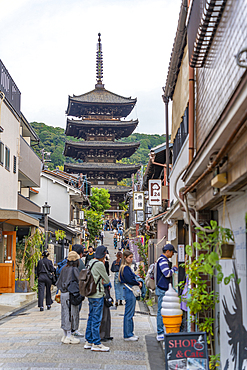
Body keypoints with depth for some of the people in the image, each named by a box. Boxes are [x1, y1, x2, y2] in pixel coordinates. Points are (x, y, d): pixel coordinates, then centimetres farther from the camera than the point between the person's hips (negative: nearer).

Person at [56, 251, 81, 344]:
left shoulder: (64, 269, 9)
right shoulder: (74, 269, -11)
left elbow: (59, 282, 14)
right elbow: (80, 280, -19)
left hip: (63, 294, 7)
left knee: (65, 314, 13)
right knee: (71, 314, -1)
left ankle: (65, 335, 20)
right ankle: (69, 336, 1)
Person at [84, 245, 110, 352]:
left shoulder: (91, 262, 11)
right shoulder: (99, 264, -17)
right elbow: (107, 280, -9)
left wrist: (100, 281, 6)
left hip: (91, 294, 9)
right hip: (97, 295, -9)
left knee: (91, 318, 15)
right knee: (96, 319, -3)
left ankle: (89, 341, 21)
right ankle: (96, 344, 2)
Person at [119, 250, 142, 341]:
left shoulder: (127, 267, 16)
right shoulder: (125, 268, -15)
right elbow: (130, 280, -20)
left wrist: (137, 282, 5)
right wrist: (138, 284, -5)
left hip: (130, 292, 11)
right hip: (129, 291, -11)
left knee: (130, 313, 15)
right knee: (128, 314, -4)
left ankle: (130, 333, 23)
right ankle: (127, 335, 2)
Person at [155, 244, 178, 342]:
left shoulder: (163, 260, 19)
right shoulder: (162, 260, -14)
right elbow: (167, 273, -22)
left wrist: (173, 269, 17)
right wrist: (174, 268, -7)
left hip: (163, 289, 11)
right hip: (162, 289, -11)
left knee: (161, 311, 13)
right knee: (161, 311, -7)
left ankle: (160, 333, 19)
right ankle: (160, 334, -4)